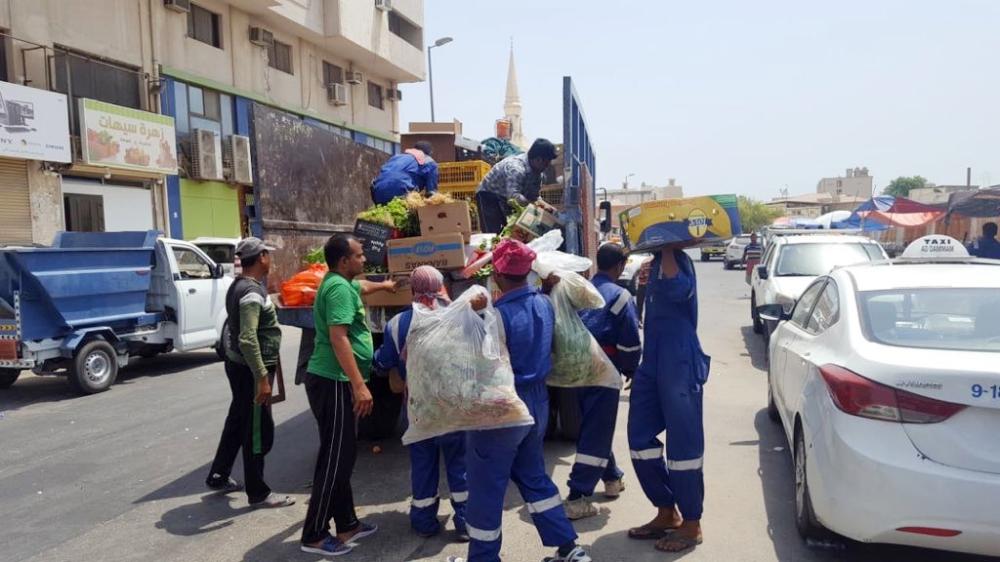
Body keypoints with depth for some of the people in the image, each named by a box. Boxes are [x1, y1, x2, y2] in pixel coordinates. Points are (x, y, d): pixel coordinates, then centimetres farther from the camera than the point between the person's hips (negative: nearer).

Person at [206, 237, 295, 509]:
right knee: (259, 430, 0)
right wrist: (262, 377, -28)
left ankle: (218, 476, 35)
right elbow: (248, 339, -29)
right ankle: (258, 493, 10)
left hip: (238, 365, 10)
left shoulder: (239, 285, 11)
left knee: (238, 422, 22)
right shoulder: (252, 291, -22)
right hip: (251, 369, -10)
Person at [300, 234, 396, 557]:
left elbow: (359, 287, 42)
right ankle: (314, 536, 5)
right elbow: (338, 338, -25)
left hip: (335, 381, 11)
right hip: (334, 382, -11)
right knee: (334, 459, -4)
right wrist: (359, 385, -27)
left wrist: (383, 285, 59)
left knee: (341, 457, 14)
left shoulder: (343, 283, 15)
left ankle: (347, 525, 24)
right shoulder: (338, 287, -16)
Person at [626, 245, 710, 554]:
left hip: (678, 364, -9)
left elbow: (675, 289, -32)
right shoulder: (659, 261, 12)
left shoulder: (678, 260, -11)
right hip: (653, 362, 9)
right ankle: (667, 512, 25)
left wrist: (667, 249, -24)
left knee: (683, 443, 0)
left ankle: (692, 524, 15)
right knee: (640, 439, 10)